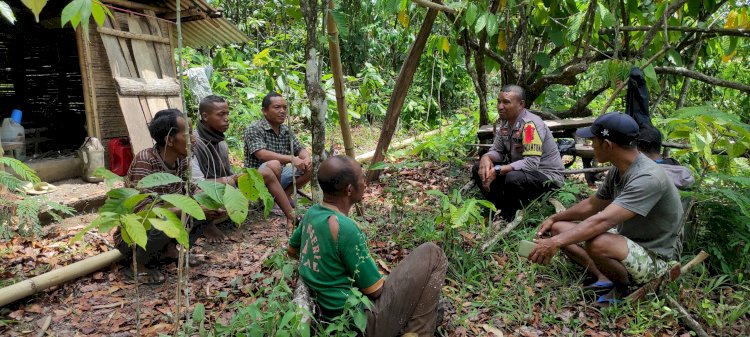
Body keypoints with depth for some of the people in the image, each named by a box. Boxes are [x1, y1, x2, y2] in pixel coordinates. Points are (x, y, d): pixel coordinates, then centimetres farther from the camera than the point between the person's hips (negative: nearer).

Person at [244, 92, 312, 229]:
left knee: (310, 167, -5)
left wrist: (307, 159, -18)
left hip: (279, 177, 7)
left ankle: (283, 197, -8)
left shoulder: (286, 130, 6)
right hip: (257, 178, -7)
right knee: (274, 165, -38)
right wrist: (291, 159, -36)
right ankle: (291, 216, -34)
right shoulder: (254, 129, -14)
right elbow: (261, 154, -28)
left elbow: (301, 150, 7)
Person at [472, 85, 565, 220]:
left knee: (513, 178, -38)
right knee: (478, 169, -3)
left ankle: (508, 220, -13)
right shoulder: (506, 122, 2)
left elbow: (531, 163, -31)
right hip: (520, 170, 8)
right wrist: (486, 158, -18)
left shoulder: (530, 124, -23)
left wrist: (497, 171, -33)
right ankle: (500, 210, 1)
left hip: (548, 176, -8)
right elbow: (497, 151, 6)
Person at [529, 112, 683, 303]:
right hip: (626, 242, 9)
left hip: (655, 259, -8)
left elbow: (603, 221, -37)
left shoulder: (648, 178, -28)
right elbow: (592, 205, 16)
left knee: (597, 243, -38)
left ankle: (622, 287, -7)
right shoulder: (618, 170, 0)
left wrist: (555, 243, -39)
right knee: (559, 228, 1)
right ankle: (604, 278, -9)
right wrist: (554, 218, 14)